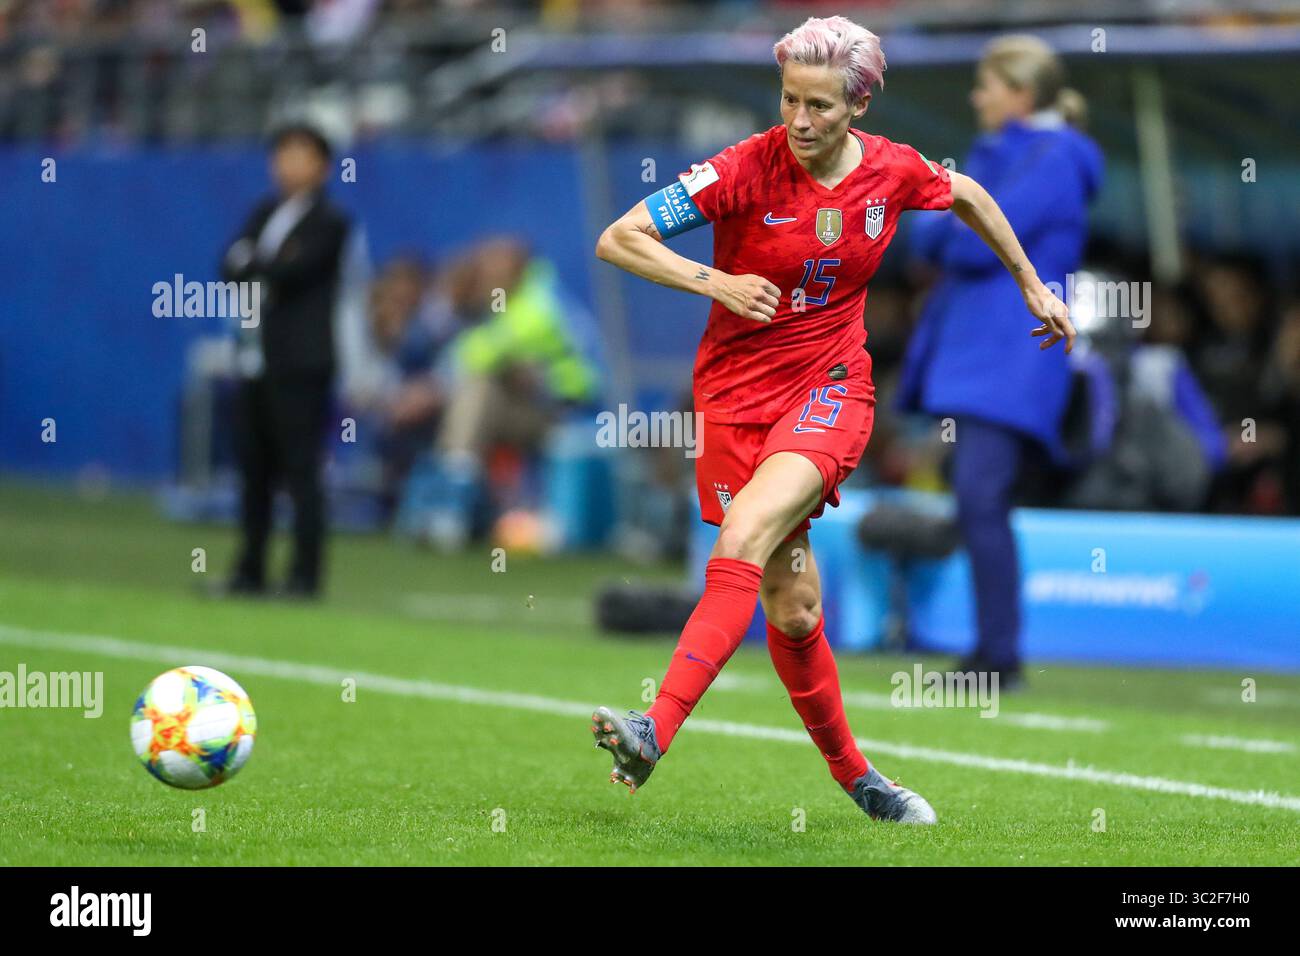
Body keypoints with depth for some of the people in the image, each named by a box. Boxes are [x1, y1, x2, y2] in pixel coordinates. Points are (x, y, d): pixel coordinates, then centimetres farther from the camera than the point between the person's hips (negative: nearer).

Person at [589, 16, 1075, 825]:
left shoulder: (895, 172, -4)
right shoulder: (745, 170, -13)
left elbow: (968, 195, 20)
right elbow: (617, 240, -13)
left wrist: (1032, 285, 26)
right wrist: (716, 282, -25)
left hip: (830, 391, 0)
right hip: (737, 392, 0)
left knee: (745, 536, -27)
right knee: (792, 608, 1)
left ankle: (658, 732, -36)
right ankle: (851, 772, 23)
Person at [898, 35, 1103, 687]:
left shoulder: (1054, 159, -10)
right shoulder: (996, 155, 21)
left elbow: (979, 245, -18)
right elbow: (925, 240, 16)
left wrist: (949, 230, 2)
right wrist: (962, 225, -3)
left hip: (1010, 363, -10)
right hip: (969, 355, 10)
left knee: (980, 499, -18)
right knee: (976, 504, 13)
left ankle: (1000, 655, -19)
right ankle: (992, 653, 18)